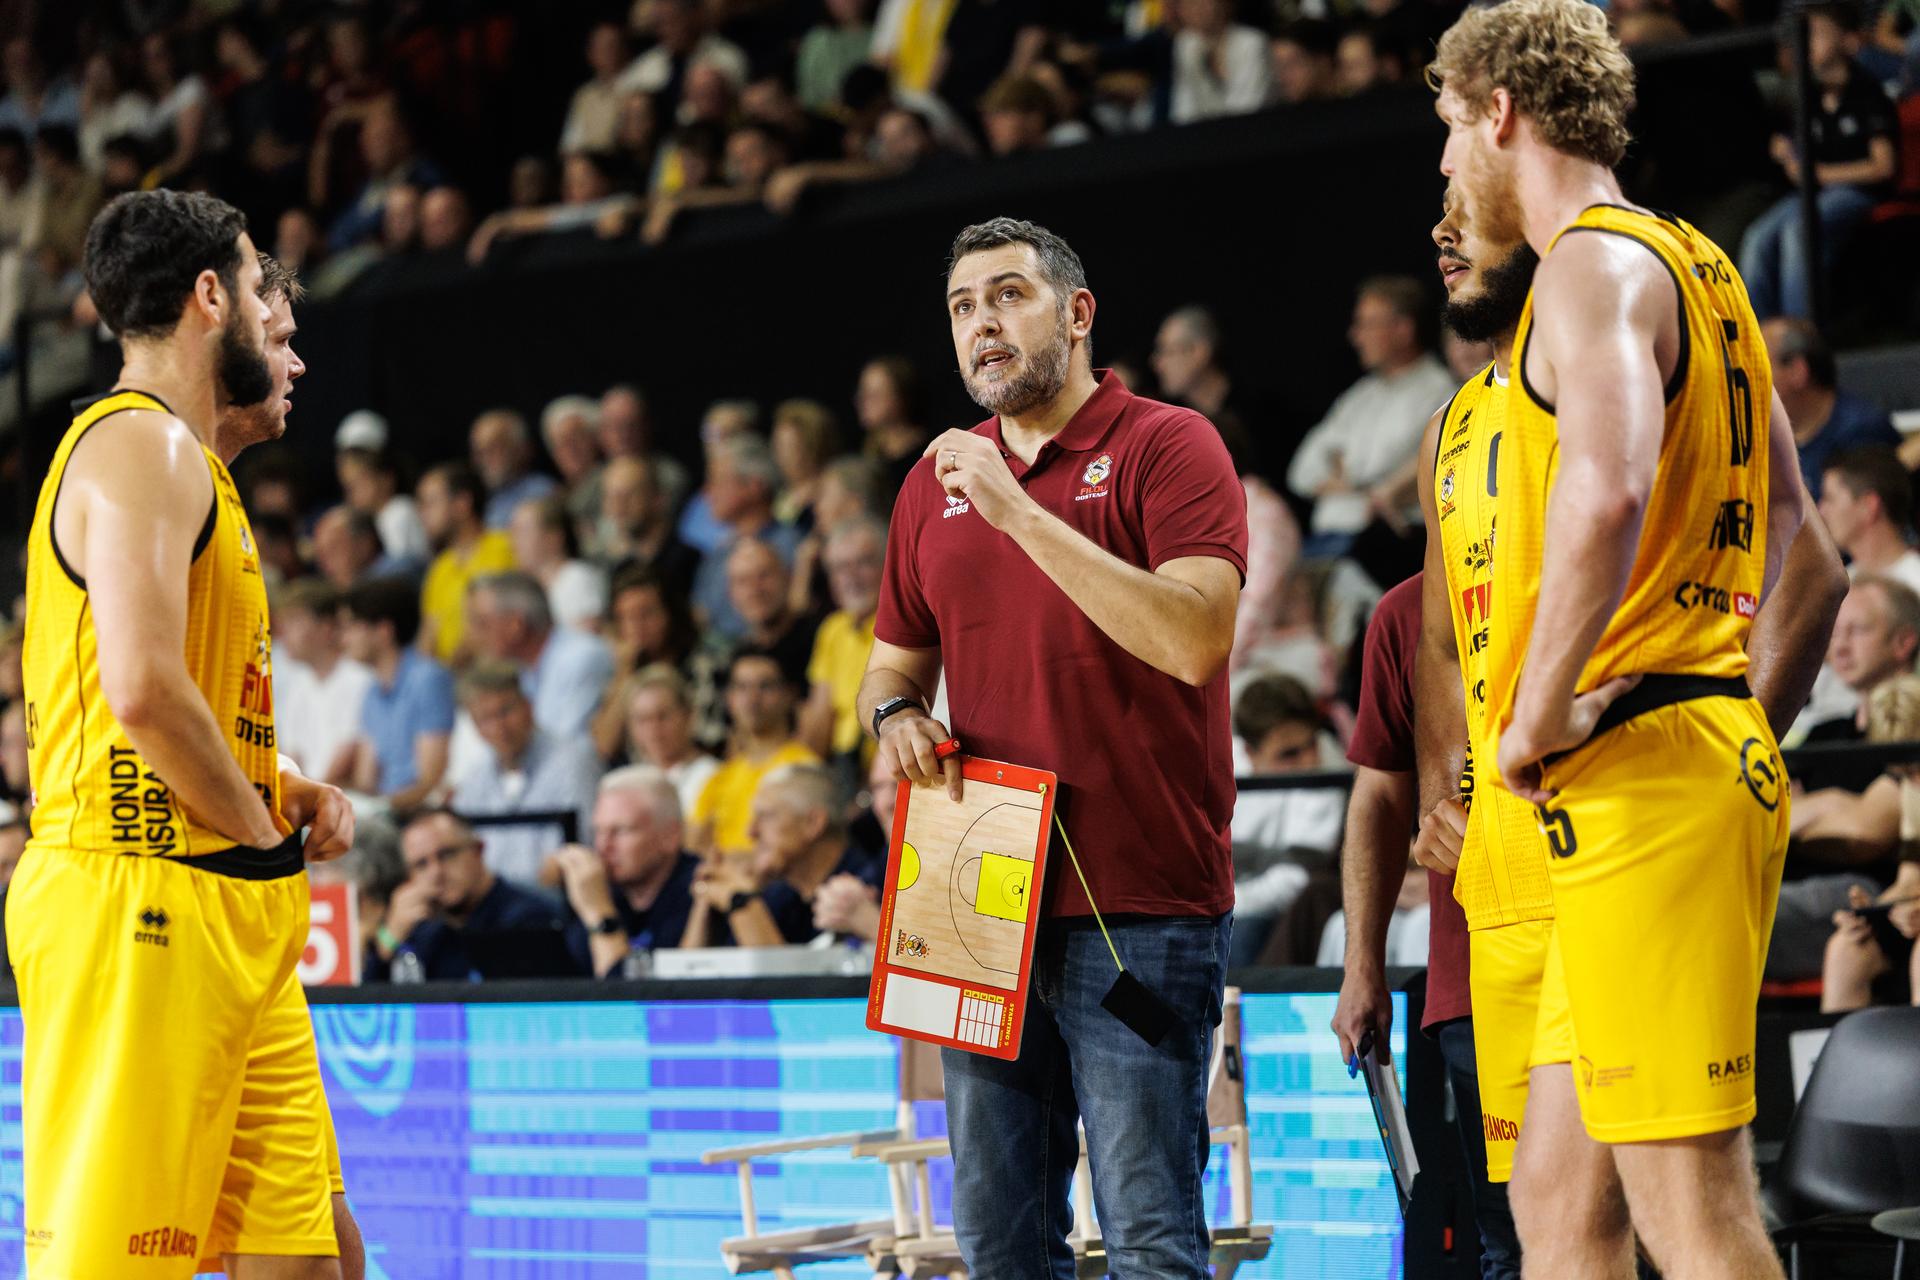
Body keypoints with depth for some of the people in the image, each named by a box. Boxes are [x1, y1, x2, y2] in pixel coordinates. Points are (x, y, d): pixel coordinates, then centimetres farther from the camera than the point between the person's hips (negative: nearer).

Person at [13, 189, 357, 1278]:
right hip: (142, 910, -10)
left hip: (229, 924, 10)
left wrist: (283, 789, 13)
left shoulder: (189, 463, 22)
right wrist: (263, 832, -11)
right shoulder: (141, 447, -11)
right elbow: (142, 692, -24)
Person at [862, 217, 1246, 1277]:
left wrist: (1019, 509, -18)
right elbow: (892, 664, 27)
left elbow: (1194, 639, -18)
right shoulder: (937, 482, 16)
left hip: (1138, 910, -6)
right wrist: (894, 715, 2)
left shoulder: (1167, 446, -3)